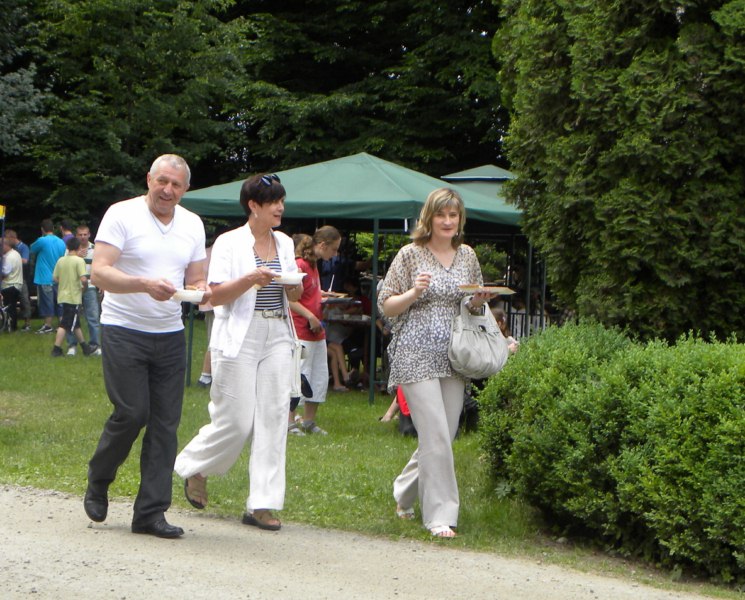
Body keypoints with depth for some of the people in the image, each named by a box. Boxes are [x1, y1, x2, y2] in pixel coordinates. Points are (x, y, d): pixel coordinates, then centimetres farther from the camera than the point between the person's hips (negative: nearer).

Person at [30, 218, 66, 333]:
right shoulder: (61, 243, 4)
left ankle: (48, 325, 1)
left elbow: (32, 250, 3)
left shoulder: (42, 241, -15)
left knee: (47, 303, 0)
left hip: (45, 278, -5)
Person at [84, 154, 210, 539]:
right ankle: (98, 481, 18)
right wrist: (144, 284, -30)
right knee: (132, 413, -10)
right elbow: (99, 273, -15)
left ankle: (151, 512, 6)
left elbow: (196, 278, 16)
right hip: (124, 331, -5)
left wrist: (202, 290, -9)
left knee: (166, 422, 1)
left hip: (170, 334, 5)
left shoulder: (192, 225, 11)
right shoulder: (122, 215, -7)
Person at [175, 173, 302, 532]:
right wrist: (250, 280, -22)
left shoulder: (284, 244, 12)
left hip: (277, 338, 5)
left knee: (274, 418, -2)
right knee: (236, 421, -6)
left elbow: (294, 297, 19)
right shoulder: (229, 243, -5)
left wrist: (293, 285, -4)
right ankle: (194, 467, 24)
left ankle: (261, 505, 0)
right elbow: (214, 296, -8)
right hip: (239, 339, -5)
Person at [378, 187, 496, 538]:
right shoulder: (410, 254, -2)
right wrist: (414, 292, -18)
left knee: (443, 435, 7)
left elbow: (474, 306, 21)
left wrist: (479, 301, -1)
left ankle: (404, 493, 31)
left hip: (454, 358, 5)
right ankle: (440, 515, -5)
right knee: (436, 436, -12)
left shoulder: (467, 256, 11)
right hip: (417, 357, -5)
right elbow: (386, 306, 0)